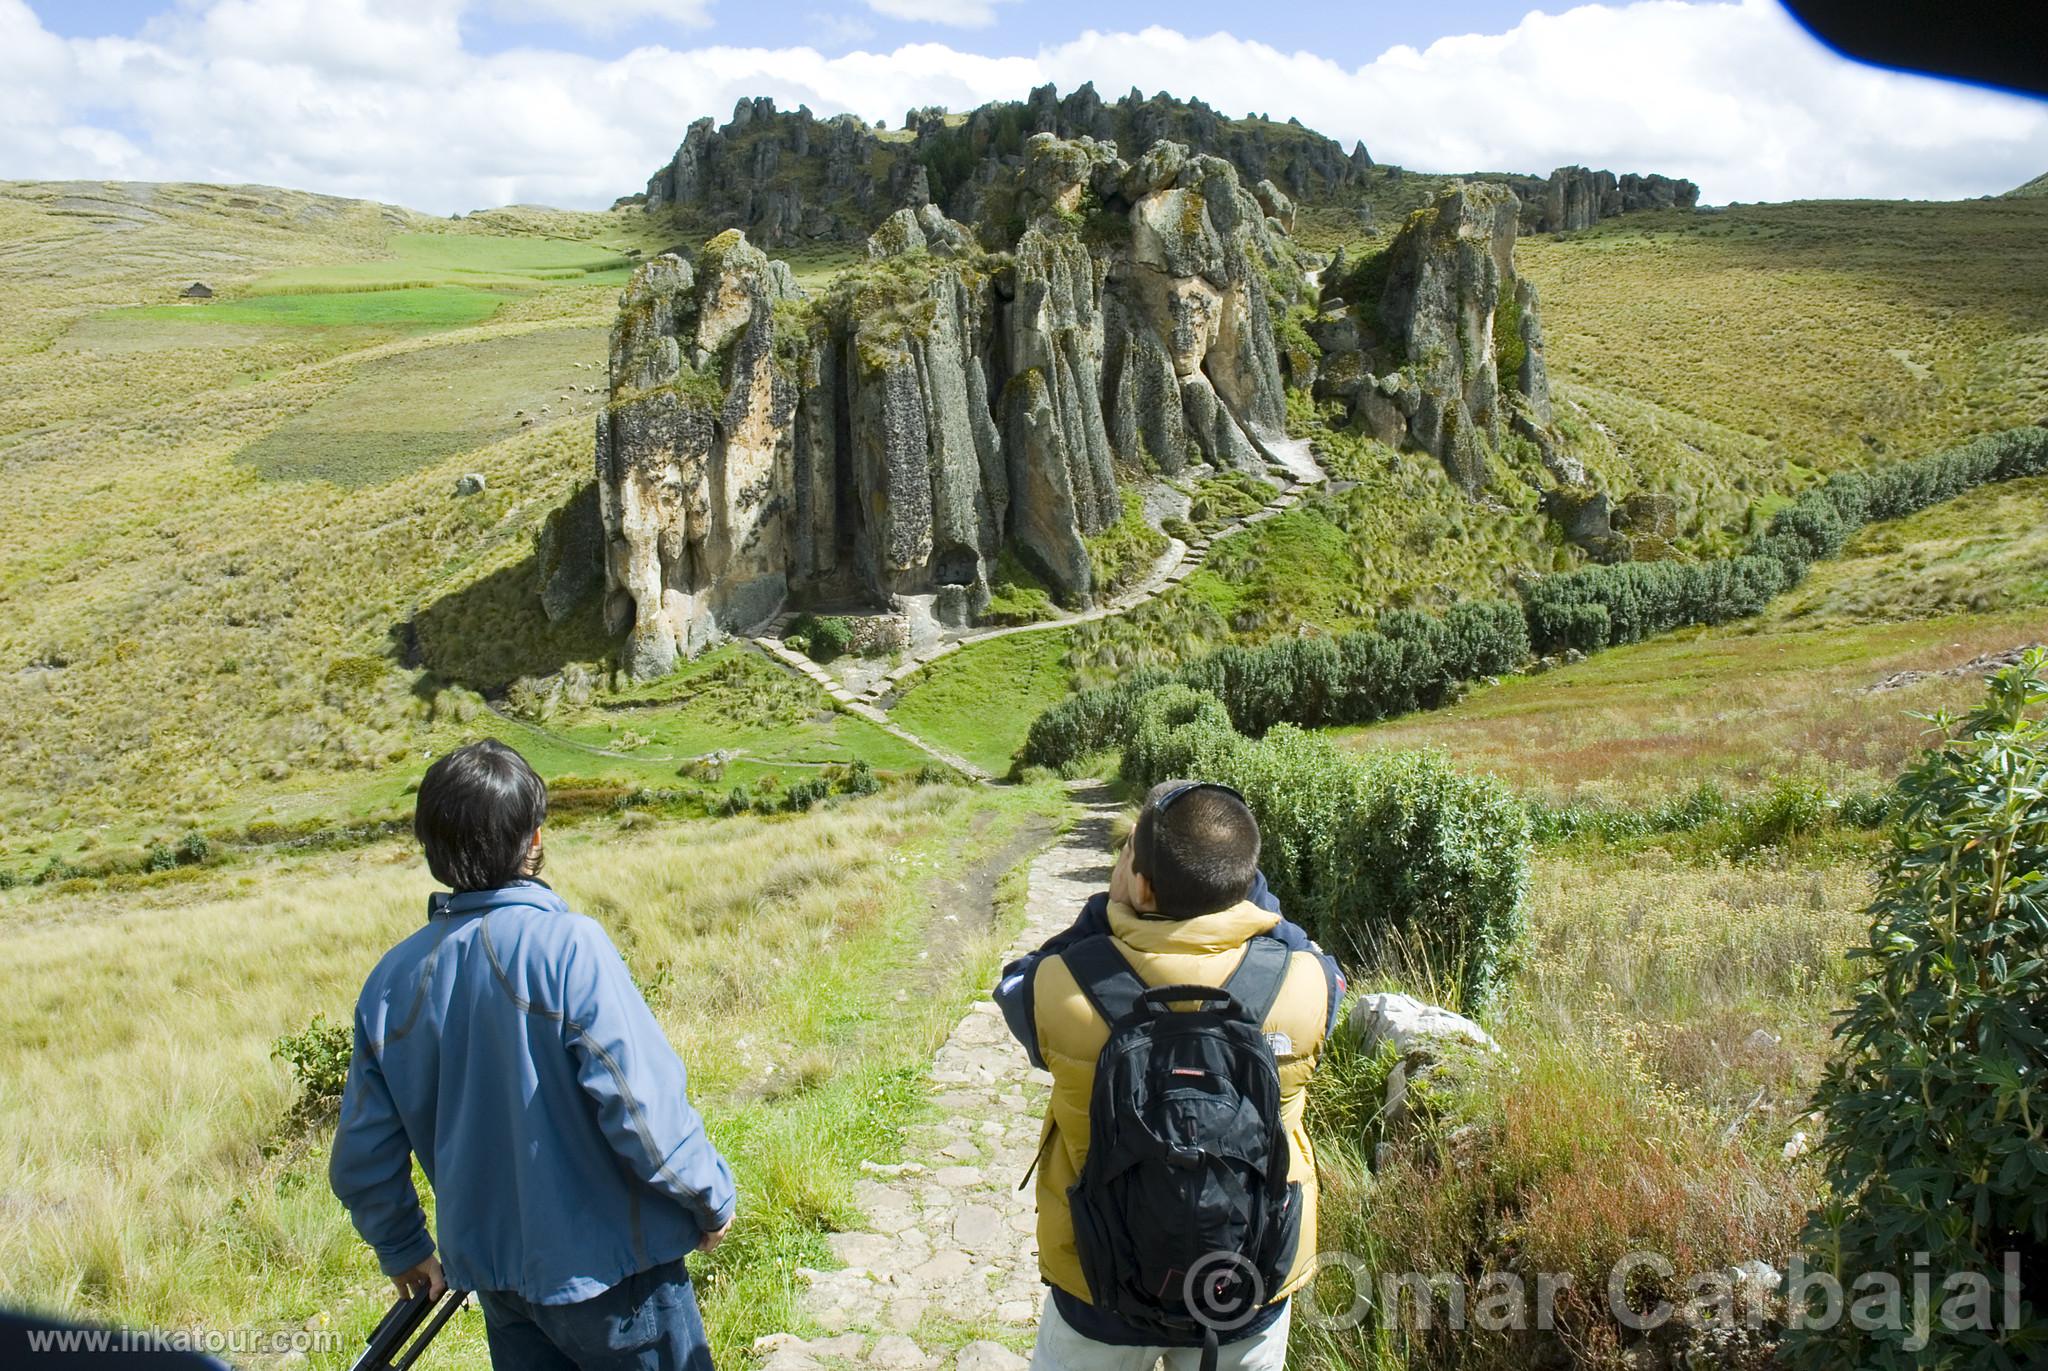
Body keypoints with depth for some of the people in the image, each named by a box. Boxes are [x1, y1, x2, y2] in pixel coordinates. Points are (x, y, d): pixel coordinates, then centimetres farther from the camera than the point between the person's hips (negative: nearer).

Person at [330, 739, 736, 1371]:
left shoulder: (392, 979, -3)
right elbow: (641, 1106, -23)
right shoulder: (568, 944, -21)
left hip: (497, 1275, 5)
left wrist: (403, 1250, 20)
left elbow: (362, 1157, 3)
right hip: (608, 1268, -5)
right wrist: (712, 1196, -6)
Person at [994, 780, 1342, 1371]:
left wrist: (1106, 909, -5)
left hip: (1101, 1285, -1)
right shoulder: (1304, 984, -22)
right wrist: (1240, 885, -1)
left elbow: (1015, 986, -1)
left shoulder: (1063, 989, -25)